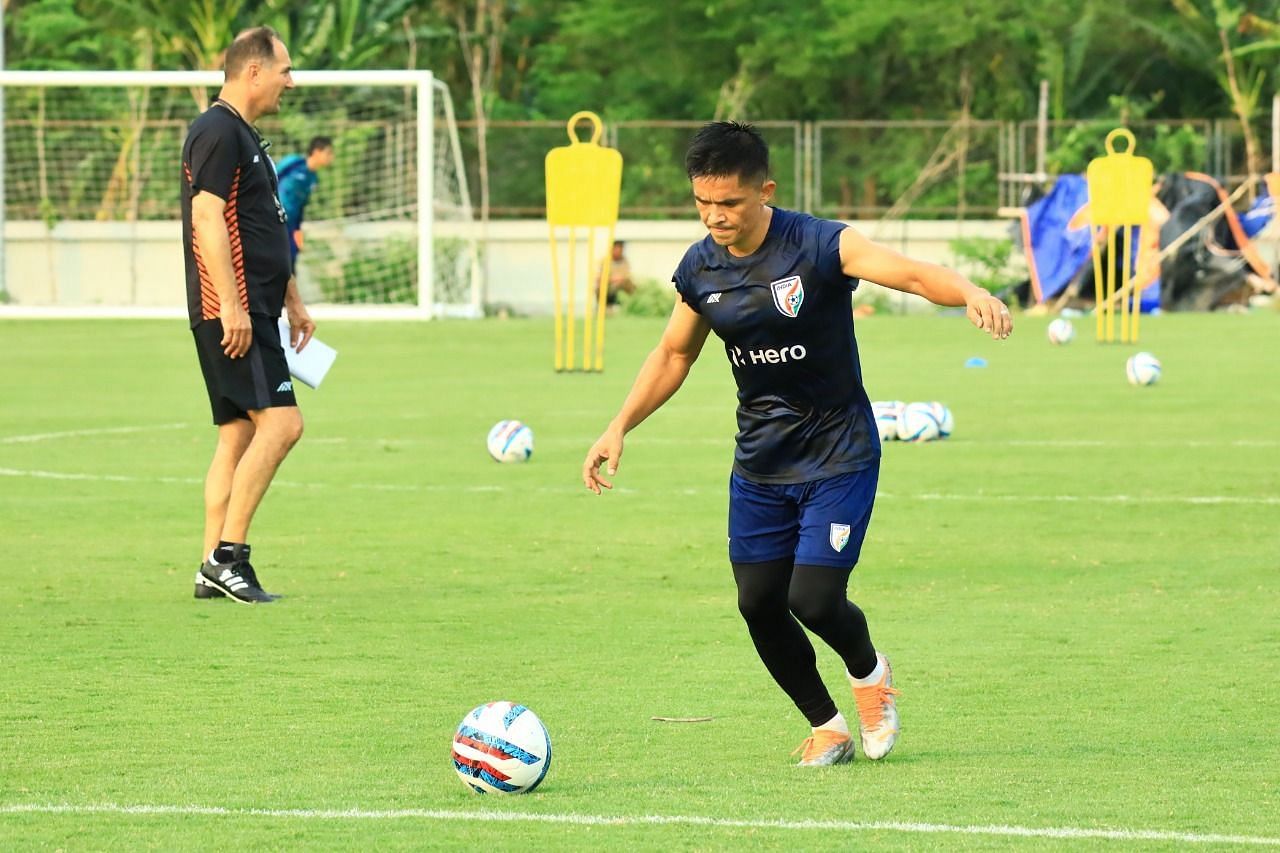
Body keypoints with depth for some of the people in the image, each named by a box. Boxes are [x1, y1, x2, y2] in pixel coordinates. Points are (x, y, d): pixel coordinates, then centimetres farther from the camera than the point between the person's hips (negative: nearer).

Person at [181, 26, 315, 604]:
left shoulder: (244, 136, 21)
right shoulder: (218, 132, -11)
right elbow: (208, 218, -19)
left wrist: (291, 301, 29)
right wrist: (231, 303, -23)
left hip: (252, 312, 11)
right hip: (232, 313, -11)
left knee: (238, 437, 8)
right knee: (280, 422, -15)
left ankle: (214, 568, 8)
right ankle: (227, 554, -14)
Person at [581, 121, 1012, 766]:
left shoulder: (818, 246, -20)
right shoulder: (700, 269, -3)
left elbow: (909, 272, -34)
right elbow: (673, 355, 14)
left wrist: (969, 293, -55)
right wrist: (618, 428, 7)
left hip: (838, 454, -5)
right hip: (759, 463, 5)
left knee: (814, 599, -14)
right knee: (759, 603, 1)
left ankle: (868, 671, 22)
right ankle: (827, 726, 23)